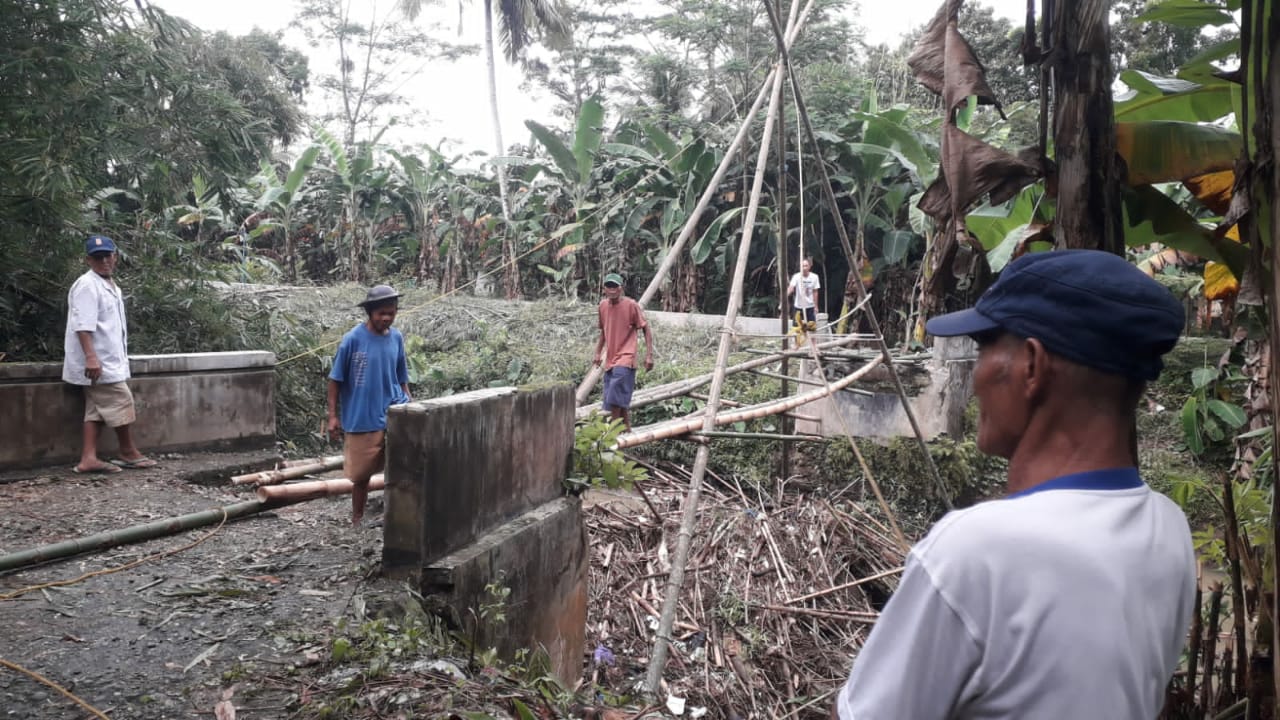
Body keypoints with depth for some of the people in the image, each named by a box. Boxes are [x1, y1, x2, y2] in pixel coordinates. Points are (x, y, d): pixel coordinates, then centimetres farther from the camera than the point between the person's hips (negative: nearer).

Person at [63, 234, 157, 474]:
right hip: (98, 362, -10)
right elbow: (82, 325, -22)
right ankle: (129, 453, 9)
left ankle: (88, 459, 9)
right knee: (123, 405, -3)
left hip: (108, 360, 10)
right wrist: (90, 356, -30)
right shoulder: (87, 285, -14)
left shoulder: (111, 286, 17)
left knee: (96, 410, 8)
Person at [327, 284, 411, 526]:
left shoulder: (397, 338, 2)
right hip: (361, 419, -3)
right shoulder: (352, 339, -10)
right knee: (361, 474, 9)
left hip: (394, 414, 3)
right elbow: (336, 379, -4)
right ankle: (357, 518, 32)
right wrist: (333, 416, -6)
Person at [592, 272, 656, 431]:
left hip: (625, 359, -6)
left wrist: (649, 355, -10)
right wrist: (598, 352, 18)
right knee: (621, 401, 10)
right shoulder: (603, 305, 7)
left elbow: (646, 329, -5)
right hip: (610, 360, 6)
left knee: (615, 400, -16)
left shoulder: (631, 305, -10)